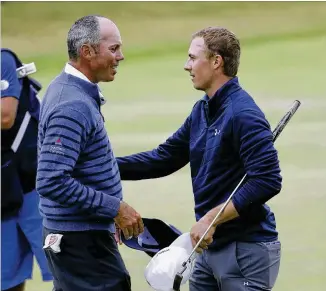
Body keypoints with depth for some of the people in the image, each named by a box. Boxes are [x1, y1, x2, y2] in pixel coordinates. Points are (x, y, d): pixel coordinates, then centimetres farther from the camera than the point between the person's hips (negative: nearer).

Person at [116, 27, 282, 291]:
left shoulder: (243, 114, -17)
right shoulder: (202, 111, 11)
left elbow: (267, 181, -24)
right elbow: (163, 159, 17)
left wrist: (211, 219, -23)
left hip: (247, 249, -9)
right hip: (211, 247, 9)